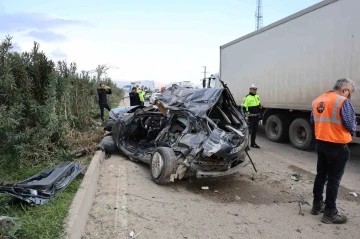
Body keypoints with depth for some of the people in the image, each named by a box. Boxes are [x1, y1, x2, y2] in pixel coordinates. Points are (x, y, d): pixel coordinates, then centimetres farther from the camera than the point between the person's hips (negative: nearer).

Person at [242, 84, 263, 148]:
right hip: (250, 116, -8)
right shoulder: (247, 97, -13)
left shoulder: (257, 96, 12)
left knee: (255, 130, 15)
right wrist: (245, 116, -24)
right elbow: (244, 107, -17)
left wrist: (260, 106, 3)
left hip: (257, 116, 8)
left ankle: (253, 143, 26)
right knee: (248, 130, -5)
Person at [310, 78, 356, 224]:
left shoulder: (317, 100, 7)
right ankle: (329, 213, 11)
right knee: (334, 179, 2)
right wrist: (352, 131, 7)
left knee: (321, 175, 18)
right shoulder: (343, 102, -16)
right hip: (337, 146, -7)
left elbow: (313, 121, 14)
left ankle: (317, 205, 28)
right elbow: (350, 125, -14)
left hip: (320, 143, 7)